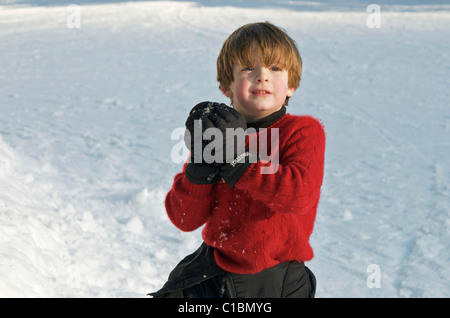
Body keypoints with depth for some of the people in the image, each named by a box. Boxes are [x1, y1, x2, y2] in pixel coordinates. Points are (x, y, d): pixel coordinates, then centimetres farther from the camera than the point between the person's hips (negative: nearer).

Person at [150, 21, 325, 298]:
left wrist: (234, 159, -25)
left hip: (275, 282, -3)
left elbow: (299, 193, -24)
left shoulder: (304, 131, -5)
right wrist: (200, 167, -19)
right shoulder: (216, 134, 5)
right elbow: (185, 220, -2)